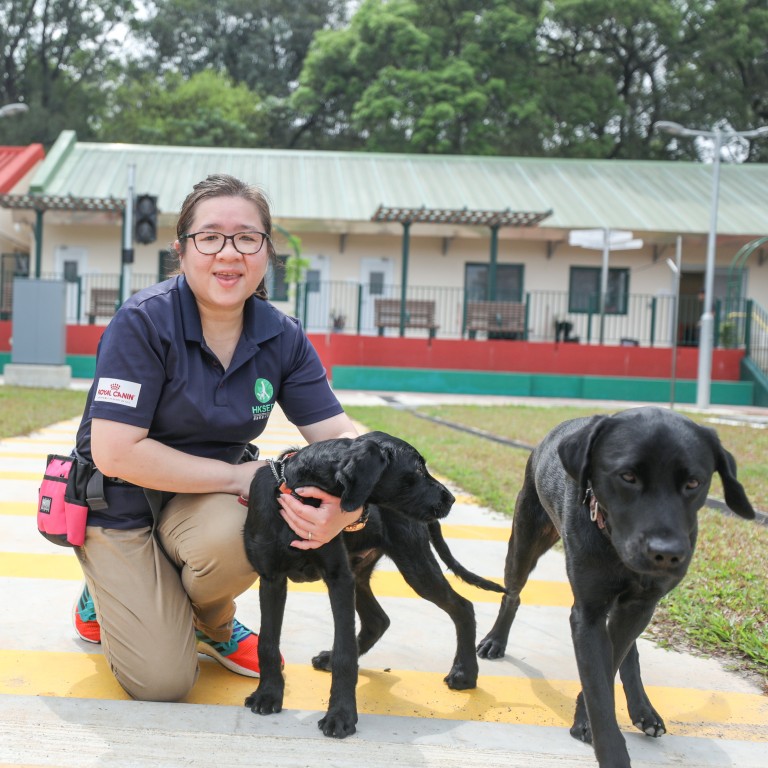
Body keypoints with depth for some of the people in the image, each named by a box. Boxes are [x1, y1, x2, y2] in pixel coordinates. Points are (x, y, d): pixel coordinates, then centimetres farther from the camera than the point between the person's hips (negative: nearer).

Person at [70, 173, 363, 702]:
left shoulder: (282, 337, -8)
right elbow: (116, 453, -26)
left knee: (230, 536, -34)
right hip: (121, 505, -3)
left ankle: (213, 624, 3)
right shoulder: (144, 322, -22)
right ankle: (105, 595, 20)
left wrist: (348, 506, -34)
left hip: (209, 498, 4)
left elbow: (340, 434, -11)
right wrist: (238, 476, -25)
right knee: (163, 683, -14)